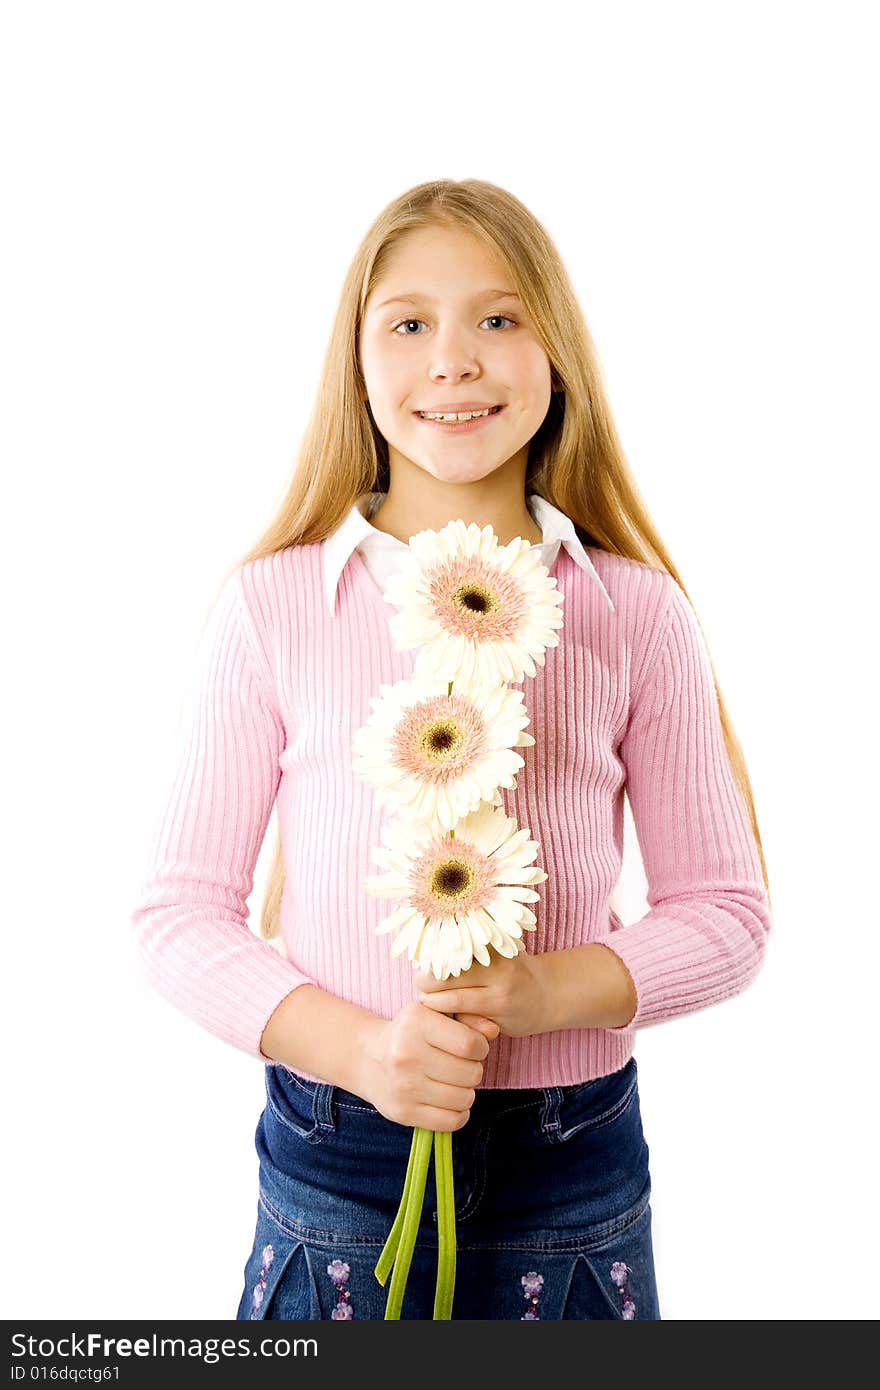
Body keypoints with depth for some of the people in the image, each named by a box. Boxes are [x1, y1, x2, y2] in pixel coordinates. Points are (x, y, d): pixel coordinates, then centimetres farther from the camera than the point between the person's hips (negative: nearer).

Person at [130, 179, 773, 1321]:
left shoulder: (637, 615, -4)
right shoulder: (273, 606, -5)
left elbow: (725, 907, 1)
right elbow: (179, 909, -3)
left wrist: (550, 989, -16)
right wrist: (358, 1045, -17)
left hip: (574, 1174, 1)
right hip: (334, 1155, 0)